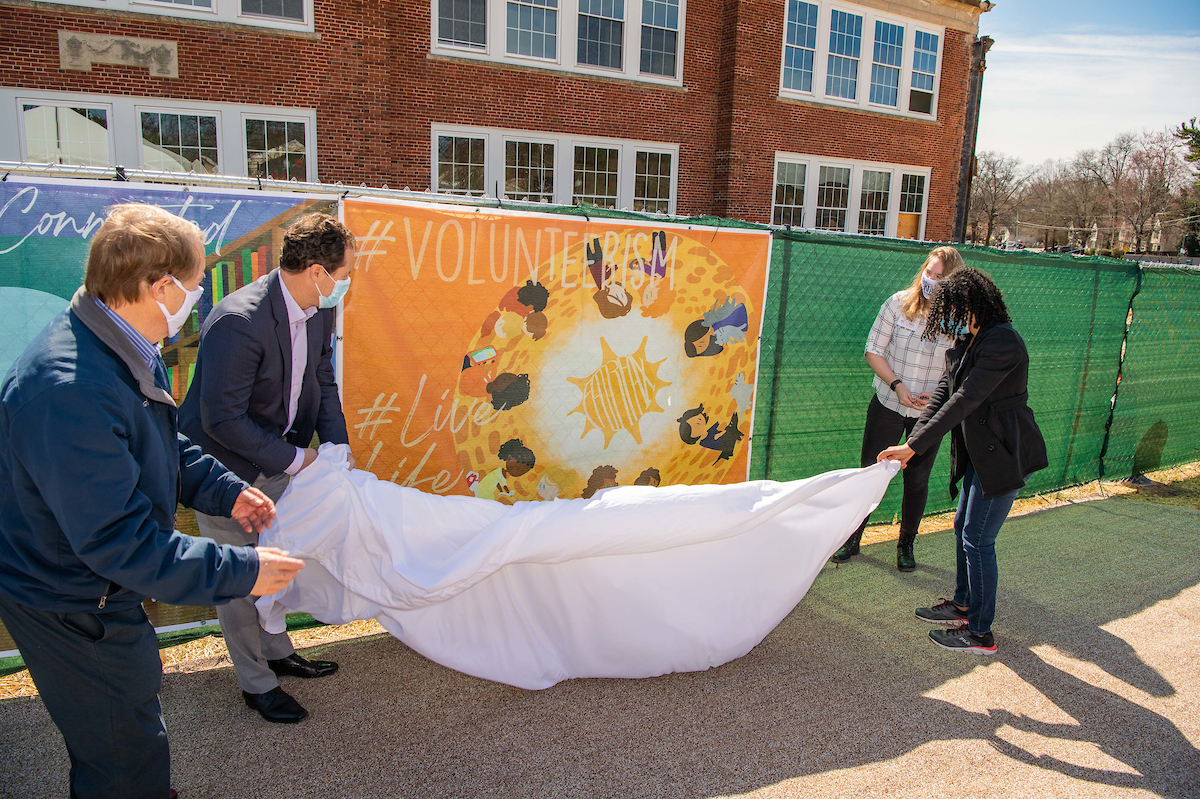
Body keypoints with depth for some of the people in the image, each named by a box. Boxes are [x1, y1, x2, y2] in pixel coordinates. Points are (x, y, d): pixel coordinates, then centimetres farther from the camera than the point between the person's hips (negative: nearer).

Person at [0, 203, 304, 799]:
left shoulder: (126, 350, -2)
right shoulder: (67, 391, -37)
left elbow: (164, 446, 14)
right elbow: (120, 541, -34)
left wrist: (223, 491, 3)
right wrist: (240, 572, -28)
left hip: (101, 590, 10)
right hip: (69, 610, -10)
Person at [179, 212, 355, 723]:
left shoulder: (319, 311, -7)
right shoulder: (238, 322, -32)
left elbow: (322, 382, 4)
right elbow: (222, 419, -28)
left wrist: (338, 446, -7)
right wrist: (293, 459, -21)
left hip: (276, 459, 8)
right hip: (225, 465, -7)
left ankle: (278, 652, 43)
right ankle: (256, 683, 26)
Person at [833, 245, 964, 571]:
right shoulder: (899, 303, -8)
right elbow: (873, 351, -4)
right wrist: (896, 385, -16)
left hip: (930, 413, 0)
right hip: (888, 405, 0)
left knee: (917, 480, 10)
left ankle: (906, 545, 31)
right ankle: (852, 540, 23)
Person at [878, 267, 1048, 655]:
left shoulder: (1002, 341, -21)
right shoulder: (967, 343, 10)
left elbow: (965, 400, -27)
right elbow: (943, 394, 5)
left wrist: (914, 446, -26)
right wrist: (911, 442, -7)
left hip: (1002, 455, -10)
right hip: (978, 453, 10)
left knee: (978, 540, -3)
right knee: (963, 527, 20)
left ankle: (980, 633, 11)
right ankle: (963, 604, 38)